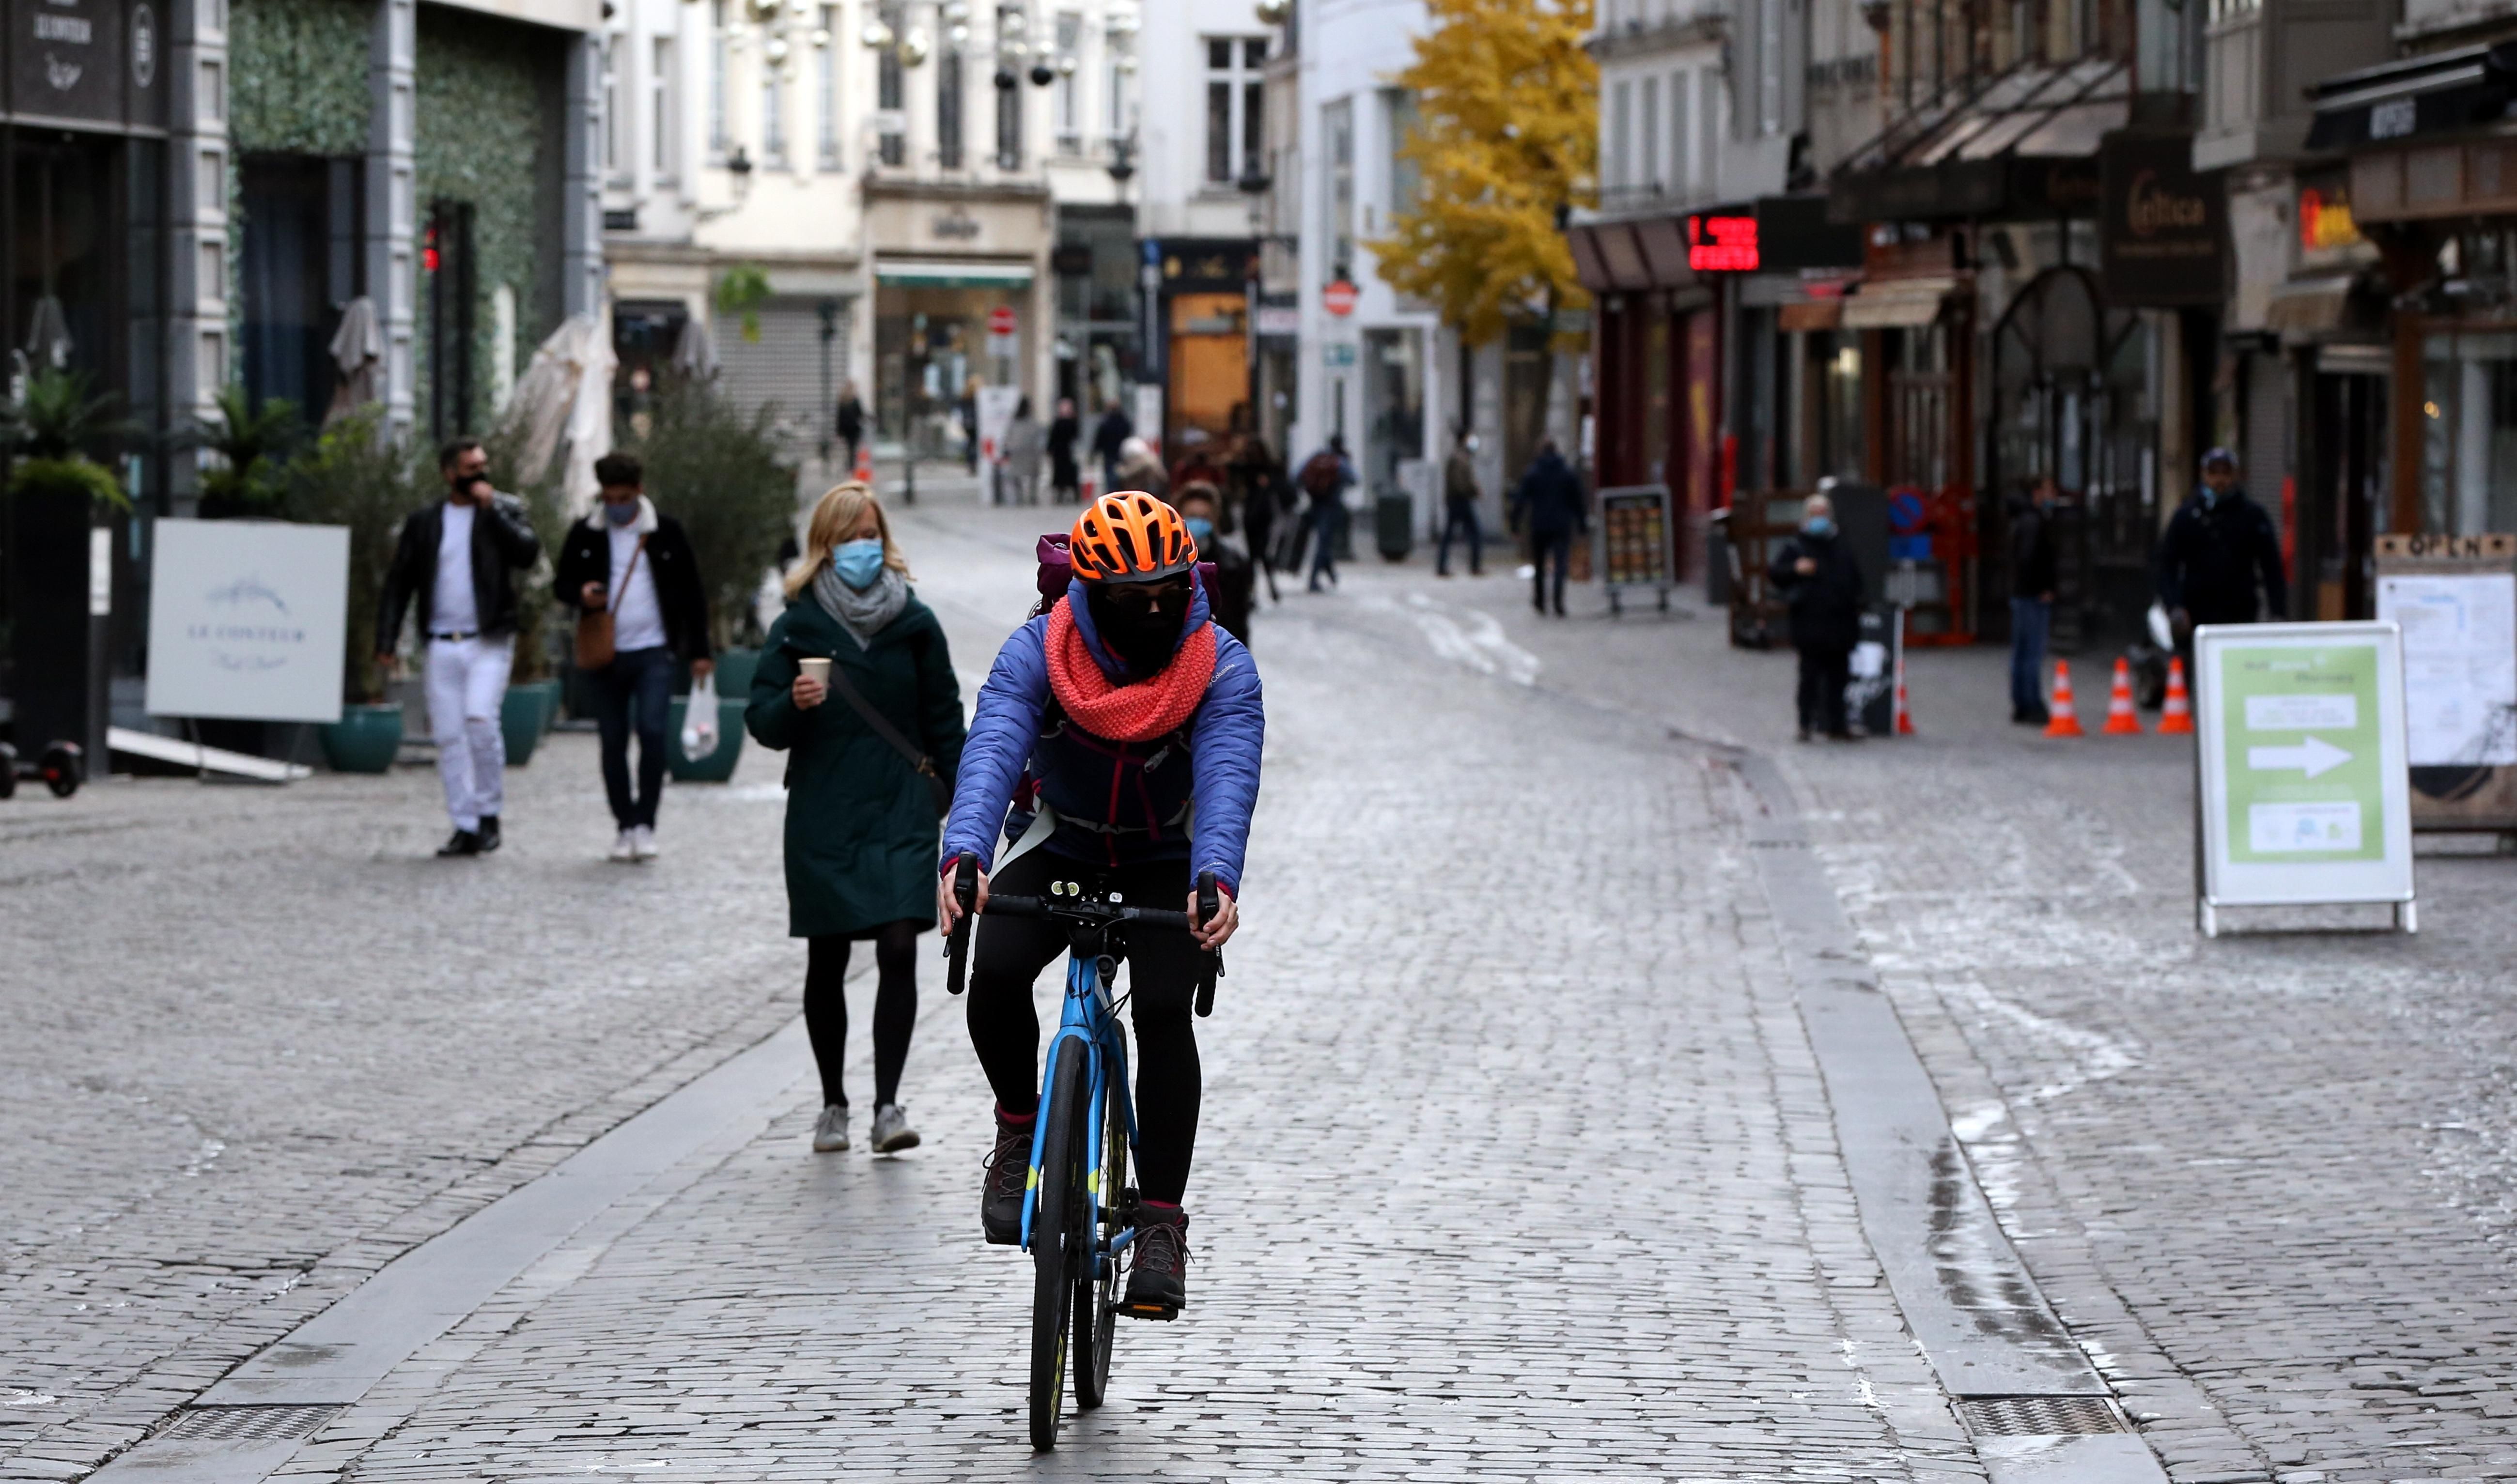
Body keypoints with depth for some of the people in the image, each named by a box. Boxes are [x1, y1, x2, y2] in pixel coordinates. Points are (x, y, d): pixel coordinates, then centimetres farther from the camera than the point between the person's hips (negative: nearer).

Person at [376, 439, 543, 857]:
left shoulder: (505, 511, 6)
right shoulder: (424, 524, 10)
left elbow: (528, 553, -12)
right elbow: (398, 584, 11)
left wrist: (491, 509, -12)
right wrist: (386, 641, 4)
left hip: (489, 642, -3)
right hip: (442, 646, 3)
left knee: (480, 718, -20)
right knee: (449, 736, 1)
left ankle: (489, 813, -6)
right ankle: (465, 828, 7)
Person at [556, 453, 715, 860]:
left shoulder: (666, 532, 1)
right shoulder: (585, 534, 3)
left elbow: (691, 592, 8)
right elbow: (561, 583, 12)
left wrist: (698, 651, 5)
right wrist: (580, 594, -13)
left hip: (654, 653, -2)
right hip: (604, 654, 2)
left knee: (653, 733, -15)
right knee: (613, 743, 5)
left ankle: (645, 822, -5)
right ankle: (625, 826, 15)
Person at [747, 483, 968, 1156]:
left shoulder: (914, 623, 5)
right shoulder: (798, 626, 2)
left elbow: (943, 721, 10)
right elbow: (761, 721, 0)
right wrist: (793, 704, -21)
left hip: (902, 813, 0)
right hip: (823, 817, 0)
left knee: (899, 950, -11)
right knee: (827, 961, 5)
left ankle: (888, 1103, -9)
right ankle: (833, 1103, 18)